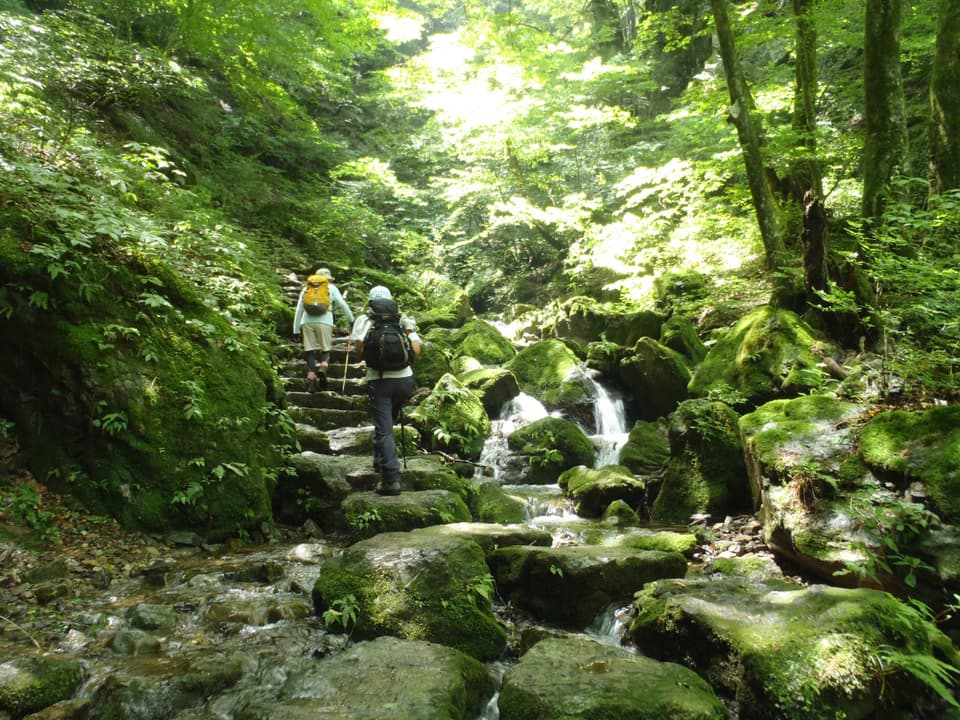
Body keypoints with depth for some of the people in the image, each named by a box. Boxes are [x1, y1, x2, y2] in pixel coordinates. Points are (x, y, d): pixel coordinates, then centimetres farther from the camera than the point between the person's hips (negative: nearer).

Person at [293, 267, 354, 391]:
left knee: (310, 350, 5)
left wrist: (296, 329, 22)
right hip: (324, 322, -2)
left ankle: (311, 375, -4)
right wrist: (351, 320, 28)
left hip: (307, 322, 2)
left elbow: (299, 309, 21)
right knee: (325, 348, 6)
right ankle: (323, 368, -19)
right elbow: (343, 305, 17)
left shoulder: (306, 288, 25)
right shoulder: (331, 288, 18)